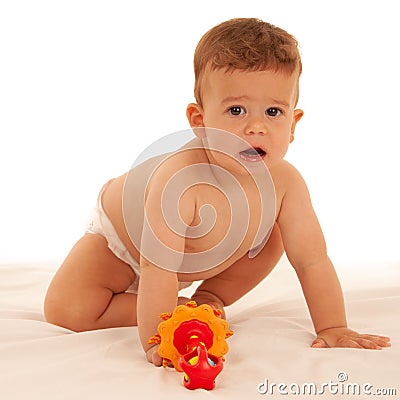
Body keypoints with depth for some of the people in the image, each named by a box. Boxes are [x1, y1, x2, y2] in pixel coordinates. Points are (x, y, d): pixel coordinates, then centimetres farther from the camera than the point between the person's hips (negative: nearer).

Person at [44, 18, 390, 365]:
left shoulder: (286, 183, -29)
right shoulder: (180, 179, -47)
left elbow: (312, 260, -21)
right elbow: (157, 269, -44)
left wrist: (333, 329, -24)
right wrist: (155, 343, -45)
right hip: (122, 238, -4)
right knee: (65, 311, -18)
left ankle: (209, 297, 8)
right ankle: (180, 306, -5)